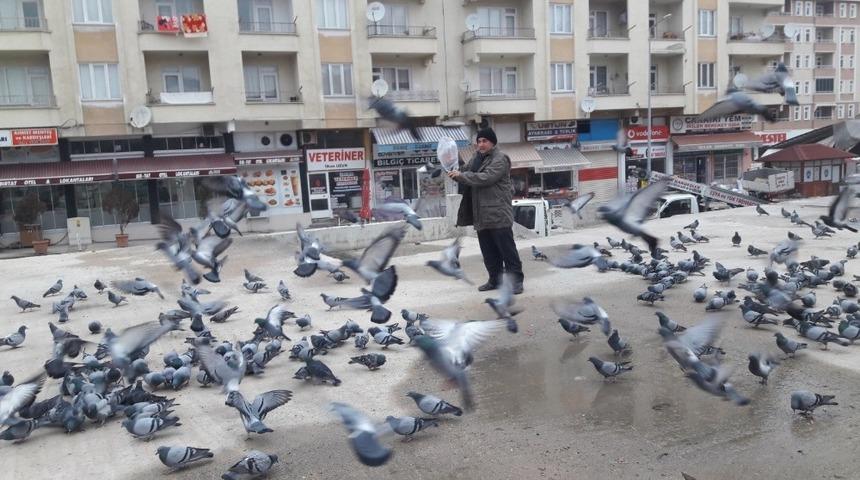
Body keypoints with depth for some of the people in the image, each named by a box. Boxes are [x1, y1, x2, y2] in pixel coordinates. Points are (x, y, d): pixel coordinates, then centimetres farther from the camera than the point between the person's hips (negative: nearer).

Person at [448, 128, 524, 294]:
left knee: (507, 248, -4)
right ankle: (495, 279, 22)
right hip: (481, 215, 8)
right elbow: (467, 172, 21)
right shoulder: (477, 158, 17)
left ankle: (516, 280, 1)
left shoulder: (500, 159, -9)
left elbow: (486, 177, -21)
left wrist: (461, 175, -18)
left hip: (498, 214, -8)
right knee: (488, 251, 12)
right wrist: (456, 173, -2)